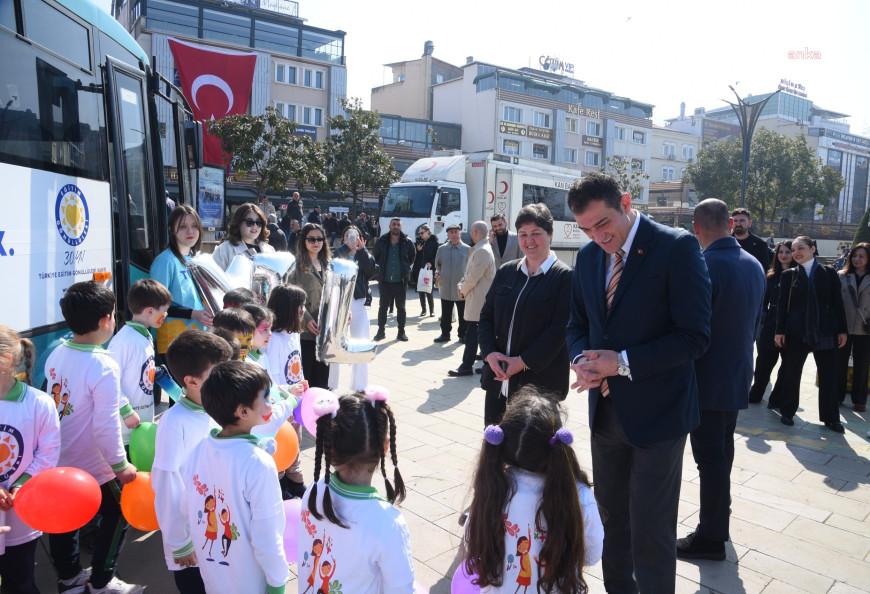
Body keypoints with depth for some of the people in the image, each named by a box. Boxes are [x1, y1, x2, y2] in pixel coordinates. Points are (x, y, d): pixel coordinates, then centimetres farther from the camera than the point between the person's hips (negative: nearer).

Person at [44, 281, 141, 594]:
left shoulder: (56, 354, -4)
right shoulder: (104, 367, -27)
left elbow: (53, 400, 9)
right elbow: (106, 427, -26)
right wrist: (121, 466, -14)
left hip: (59, 462, 7)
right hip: (93, 466, -7)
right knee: (117, 515, 14)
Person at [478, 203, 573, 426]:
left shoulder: (564, 277, -7)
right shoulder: (505, 272, 10)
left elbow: (560, 330, -13)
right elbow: (486, 316, 10)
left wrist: (524, 362, -16)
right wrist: (489, 352, -6)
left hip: (540, 382, -5)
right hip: (498, 378, 5)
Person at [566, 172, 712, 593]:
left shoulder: (677, 248, -13)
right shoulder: (588, 256, 6)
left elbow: (694, 335, -16)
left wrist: (623, 362, -21)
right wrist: (581, 359, -7)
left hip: (655, 414, -6)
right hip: (606, 411, 6)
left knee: (650, 533, 5)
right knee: (612, 519, 20)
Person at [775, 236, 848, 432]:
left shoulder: (829, 273, 5)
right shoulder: (789, 275, 4)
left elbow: (837, 302, 4)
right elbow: (782, 304, 1)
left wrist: (842, 330, 0)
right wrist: (780, 331, -4)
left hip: (825, 333, 0)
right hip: (796, 333, 0)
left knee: (829, 376, 6)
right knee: (791, 374, 7)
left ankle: (830, 418, 20)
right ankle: (787, 412, 22)